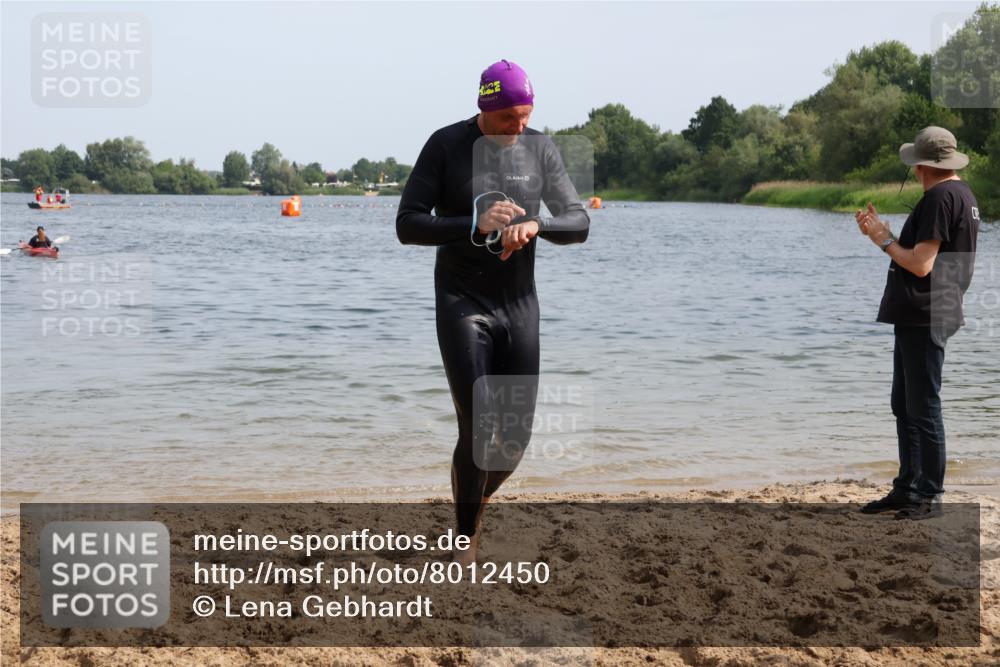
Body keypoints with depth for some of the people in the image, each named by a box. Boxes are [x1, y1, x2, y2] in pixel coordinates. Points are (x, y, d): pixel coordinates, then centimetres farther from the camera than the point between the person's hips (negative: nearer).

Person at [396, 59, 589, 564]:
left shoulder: (540, 149, 4)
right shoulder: (446, 145, -7)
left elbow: (579, 223, 2)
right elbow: (407, 225, -10)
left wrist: (535, 225, -20)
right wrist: (475, 225, -24)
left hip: (520, 307, 4)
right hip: (462, 307, -4)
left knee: (516, 436, 6)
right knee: (477, 431, -11)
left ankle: (476, 503, 35)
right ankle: (466, 545, 5)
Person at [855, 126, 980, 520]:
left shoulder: (939, 197, -16)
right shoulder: (961, 193, 16)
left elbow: (921, 264, -21)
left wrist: (884, 241, -7)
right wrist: (882, 232, 11)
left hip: (924, 318, -11)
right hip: (917, 318, 11)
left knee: (923, 409, -4)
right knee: (904, 406, 15)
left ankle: (929, 496, 3)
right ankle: (906, 489, 22)